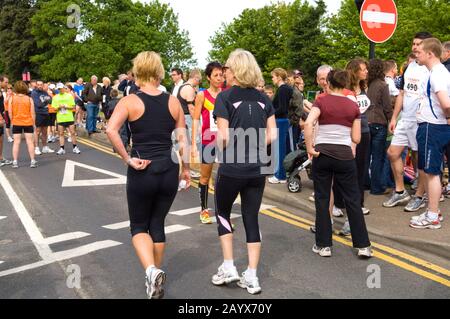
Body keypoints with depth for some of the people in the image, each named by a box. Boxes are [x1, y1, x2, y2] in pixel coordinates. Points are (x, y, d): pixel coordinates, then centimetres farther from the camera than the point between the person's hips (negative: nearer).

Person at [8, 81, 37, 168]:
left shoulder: (11, 98, -4)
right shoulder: (29, 99, -5)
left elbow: (10, 112, -4)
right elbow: (32, 113, -4)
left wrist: (12, 121, 8)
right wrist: (33, 123, 5)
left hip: (16, 123, 1)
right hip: (28, 123, -1)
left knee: (16, 142, 5)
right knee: (30, 142, 4)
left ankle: (15, 162, 6)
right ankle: (33, 161, 4)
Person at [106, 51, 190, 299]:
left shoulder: (130, 101, -5)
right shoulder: (173, 102, 3)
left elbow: (111, 130, -22)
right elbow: (183, 140, 4)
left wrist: (128, 159, -14)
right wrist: (186, 169, 14)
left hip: (142, 173, -3)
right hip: (168, 170, 3)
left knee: (139, 226, 14)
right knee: (158, 224, 20)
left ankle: (151, 271, -8)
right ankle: (156, 274, 30)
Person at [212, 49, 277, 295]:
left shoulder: (225, 96, -8)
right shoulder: (263, 98, 7)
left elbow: (223, 137, -14)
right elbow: (272, 136, 4)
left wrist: (223, 152, 6)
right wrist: (253, 147, 12)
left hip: (231, 169, -4)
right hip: (258, 169, 4)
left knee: (223, 213, 17)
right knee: (252, 219, 11)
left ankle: (228, 267, 15)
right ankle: (251, 277, 13)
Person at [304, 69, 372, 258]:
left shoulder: (321, 102, -2)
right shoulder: (353, 106, 5)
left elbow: (308, 124, -20)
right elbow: (356, 138, 4)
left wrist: (310, 147, -13)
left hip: (322, 154, -1)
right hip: (344, 155, 1)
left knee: (322, 200, 9)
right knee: (352, 200, 10)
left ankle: (324, 245, 14)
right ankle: (363, 245, 12)